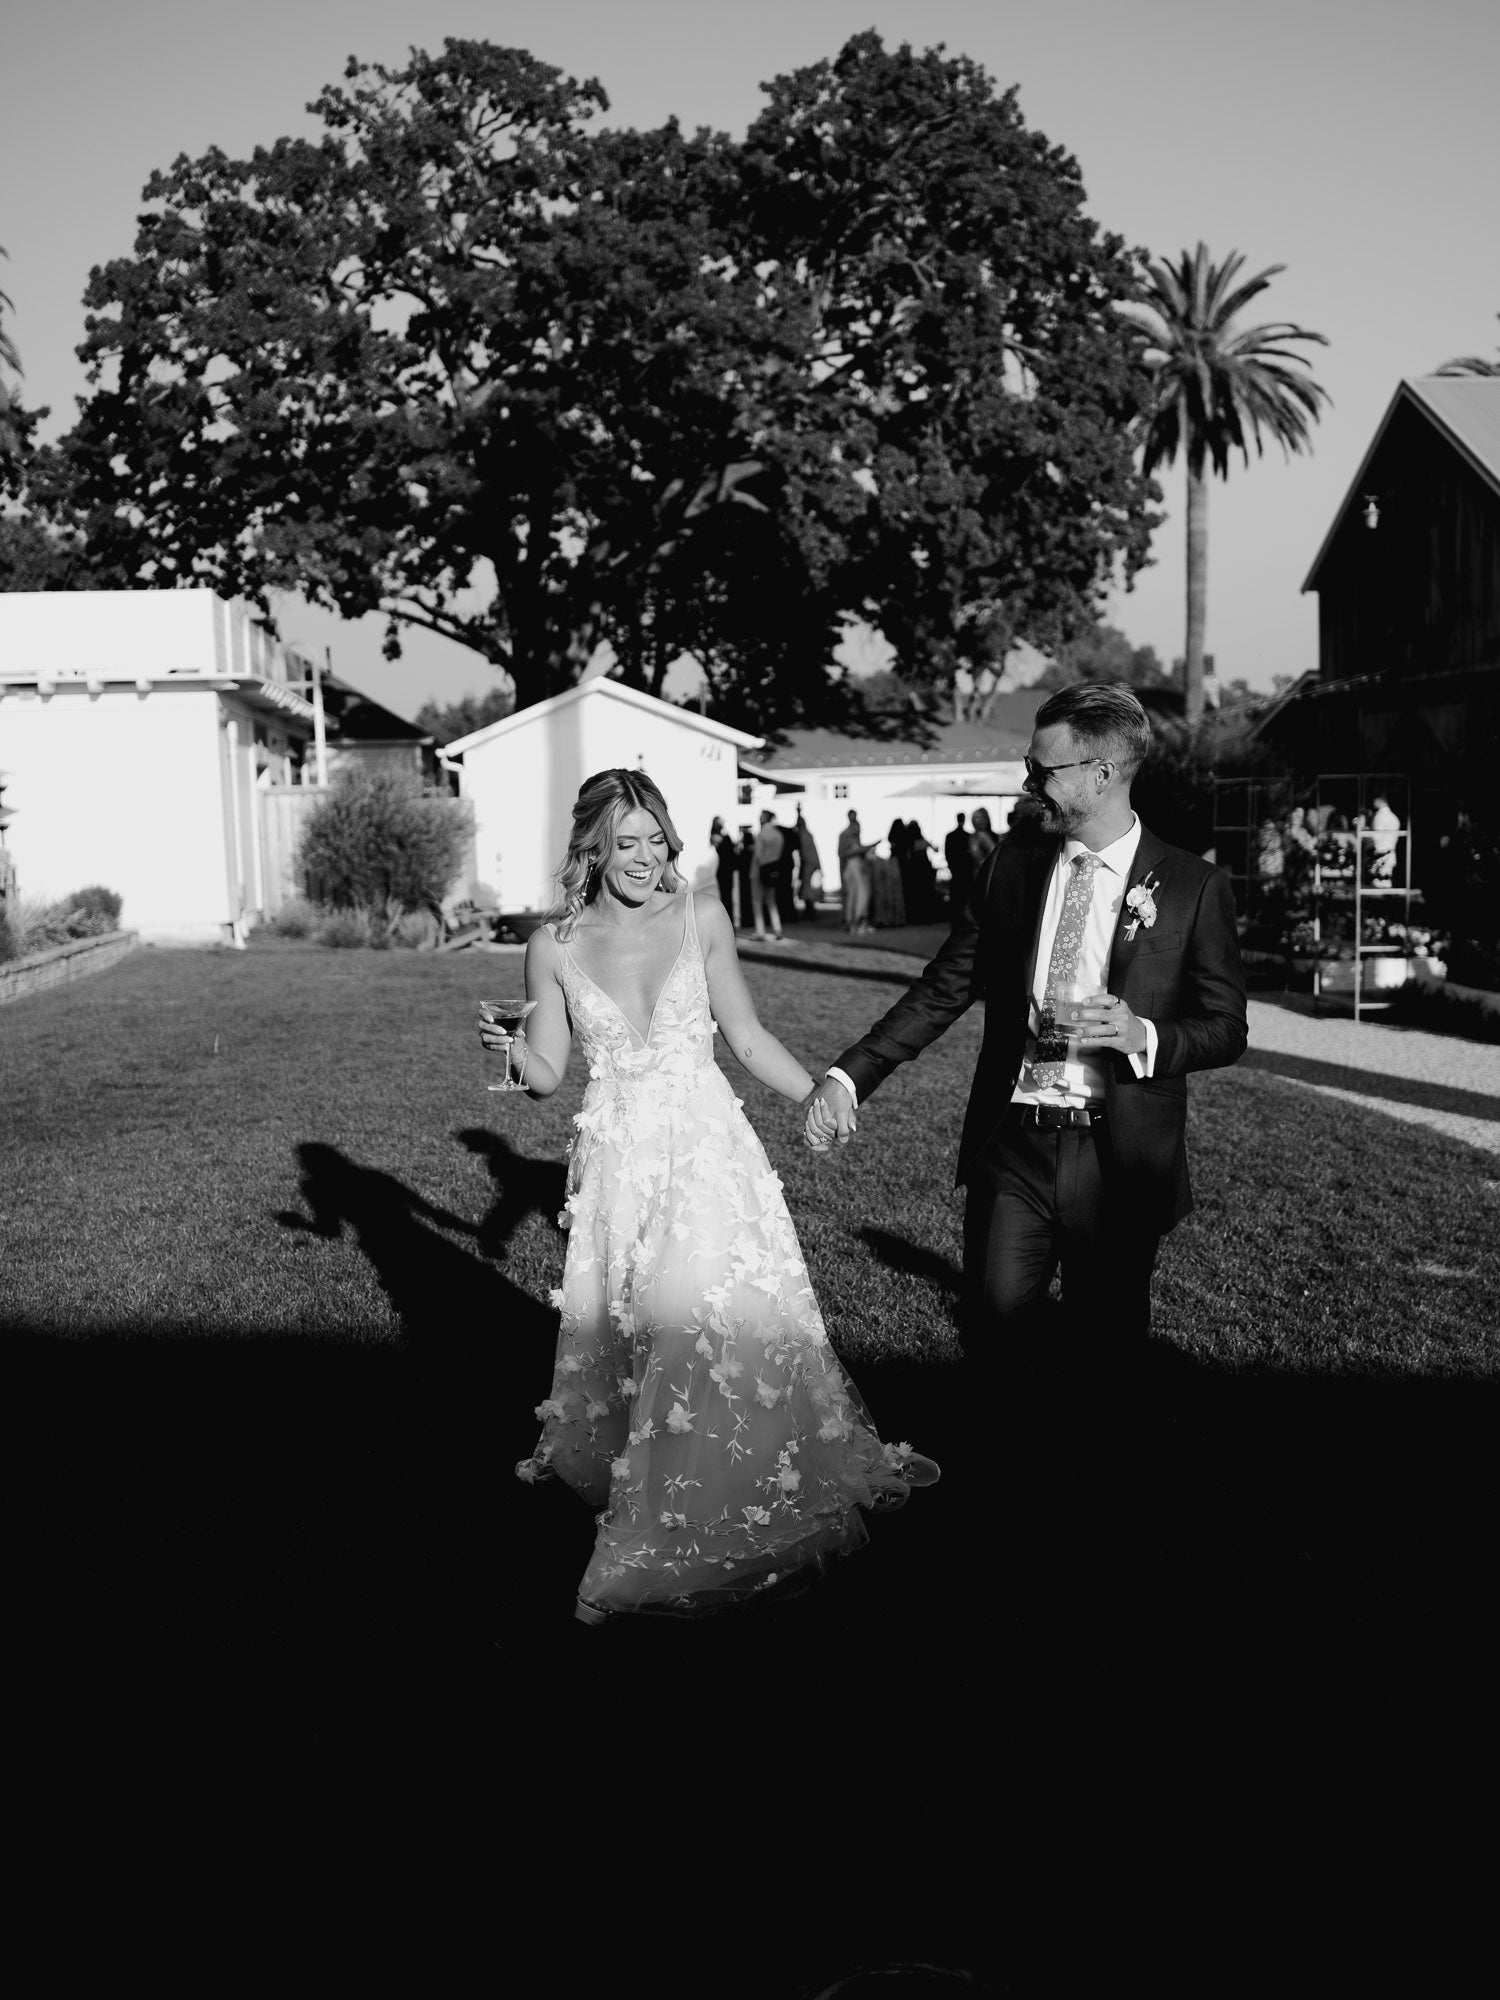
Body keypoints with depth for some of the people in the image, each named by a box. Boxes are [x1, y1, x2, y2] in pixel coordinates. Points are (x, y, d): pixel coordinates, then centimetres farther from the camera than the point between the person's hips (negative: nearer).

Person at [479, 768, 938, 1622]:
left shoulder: (700, 916, 0)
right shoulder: (555, 945, 0)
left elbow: (748, 1036, 6)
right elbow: (547, 1075, 4)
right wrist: (511, 1049, -17)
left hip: (709, 1147, 0)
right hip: (620, 1160, 1)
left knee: (735, 1319, -7)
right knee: (628, 1331, 7)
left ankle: (760, 1492, 13)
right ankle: (656, 1509, 31)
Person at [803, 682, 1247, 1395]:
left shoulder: (1193, 887, -2)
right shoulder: (1009, 870, 6)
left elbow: (1227, 1028, 2)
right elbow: (941, 993, 6)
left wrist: (1142, 1036, -18)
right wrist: (848, 1076, -5)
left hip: (1119, 1158, -2)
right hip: (1011, 1149, 2)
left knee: (1108, 1350, 9)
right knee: (993, 1334, 1)